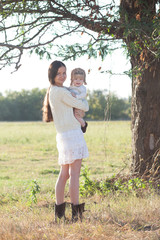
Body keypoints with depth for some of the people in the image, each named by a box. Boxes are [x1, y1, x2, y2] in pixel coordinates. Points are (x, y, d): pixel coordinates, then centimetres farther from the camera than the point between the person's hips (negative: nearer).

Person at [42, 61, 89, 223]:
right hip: (72, 135, -10)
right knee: (74, 174, -8)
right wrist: (85, 103, 15)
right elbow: (83, 106, -6)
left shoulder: (51, 92, 14)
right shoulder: (62, 92, -14)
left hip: (63, 136, 10)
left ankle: (59, 212, 13)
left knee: (64, 174, 11)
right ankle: (76, 212, -8)